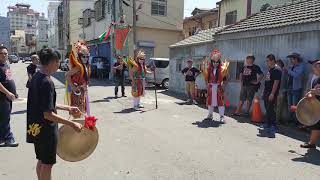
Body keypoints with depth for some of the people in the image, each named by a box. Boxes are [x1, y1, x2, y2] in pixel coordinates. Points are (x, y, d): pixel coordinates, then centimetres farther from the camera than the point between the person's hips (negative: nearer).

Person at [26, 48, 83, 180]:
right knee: (47, 164, 8)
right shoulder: (47, 82, -24)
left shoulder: (36, 77, 5)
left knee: (41, 161, 22)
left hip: (36, 127, 9)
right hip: (46, 129, -9)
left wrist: (67, 108, 14)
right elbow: (48, 114, -27)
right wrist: (72, 124, -24)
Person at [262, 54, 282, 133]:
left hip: (272, 93, -9)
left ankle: (273, 126, -1)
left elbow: (276, 82, -19)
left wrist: (272, 94, -22)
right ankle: (268, 124, 22)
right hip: (266, 92, 9)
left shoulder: (277, 70, -12)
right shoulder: (269, 70, 15)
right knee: (267, 109, 13)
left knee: (271, 109, -8)